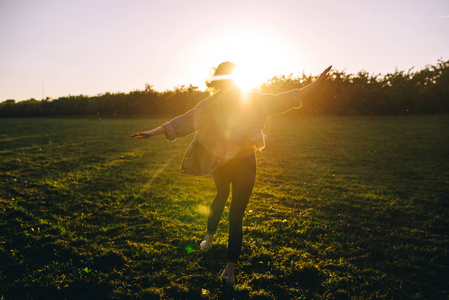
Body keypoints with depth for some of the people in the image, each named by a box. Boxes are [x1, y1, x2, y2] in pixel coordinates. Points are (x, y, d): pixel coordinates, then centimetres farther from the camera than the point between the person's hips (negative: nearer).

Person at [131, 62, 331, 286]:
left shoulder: (210, 105, -5)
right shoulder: (254, 101, -7)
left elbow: (185, 121, -8)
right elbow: (285, 100, -2)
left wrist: (154, 132, -3)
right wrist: (317, 84, 6)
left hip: (219, 162, 3)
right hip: (245, 163, -2)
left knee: (221, 196, 32)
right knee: (236, 216, 3)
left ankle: (208, 240, 43)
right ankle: (230, 269, 5)